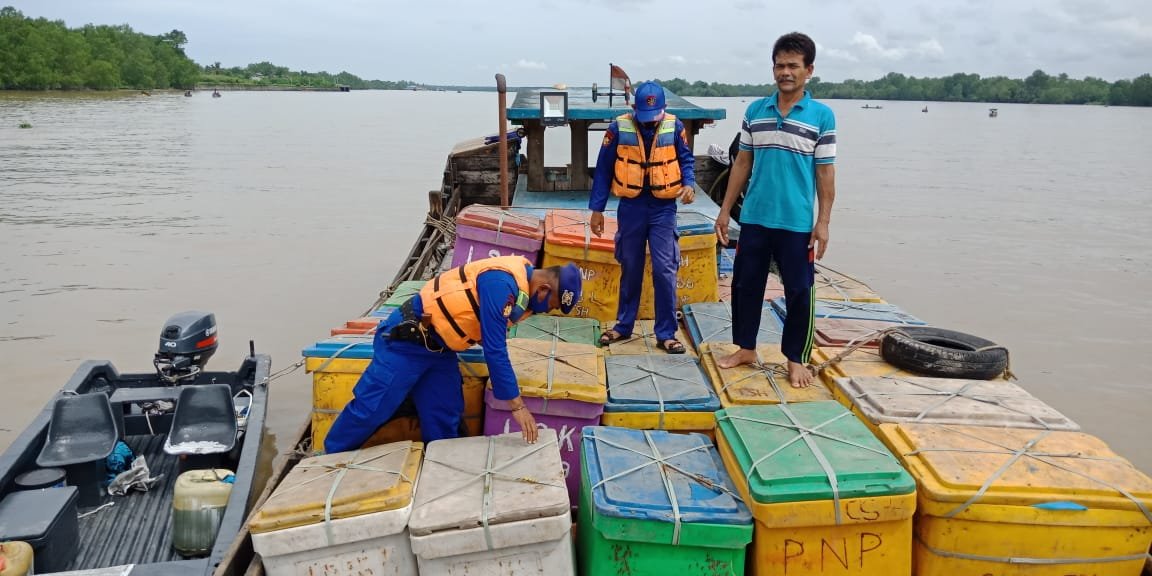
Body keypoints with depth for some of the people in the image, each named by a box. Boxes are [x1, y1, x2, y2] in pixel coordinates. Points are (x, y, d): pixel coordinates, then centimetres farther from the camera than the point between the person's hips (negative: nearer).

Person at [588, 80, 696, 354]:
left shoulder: (674, 127, -5)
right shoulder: (619, 127, -7)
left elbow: (687, 160, 7)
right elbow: (603, 170, 0)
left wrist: (689, 184, -15)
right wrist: (597, 209, 0)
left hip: (663, 208, 0)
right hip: (631, 208, 0)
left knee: (665, 271, -3)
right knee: (630, 270, 12)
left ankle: (666, 333, 6)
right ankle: (623, 325, 27)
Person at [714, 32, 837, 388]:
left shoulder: (822, 116, -3)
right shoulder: (754, 111, 6)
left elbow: (825, 172, -3)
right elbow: (742, 163, 10)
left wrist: (823, 222, -8)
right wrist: (725, 210, 8)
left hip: (797, 223, -3)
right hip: (754, 218, 3)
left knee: (799, 292, 4)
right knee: (745, 284, 10)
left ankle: (796, 359, 19)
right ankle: (745, 348, 27)